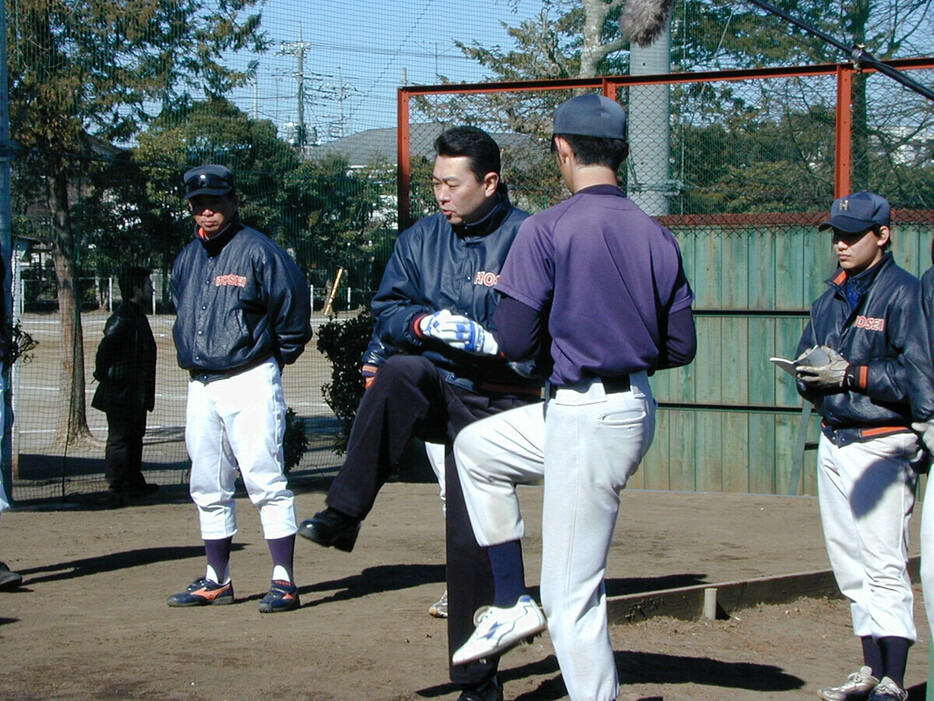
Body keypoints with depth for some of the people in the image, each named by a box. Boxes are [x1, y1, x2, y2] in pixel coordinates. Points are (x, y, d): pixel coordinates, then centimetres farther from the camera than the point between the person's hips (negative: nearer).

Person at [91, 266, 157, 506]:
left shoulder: (137, 315, 15)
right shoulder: (123, 317, -18)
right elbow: (106, 347, -22)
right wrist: (103, 375, -13)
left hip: (136, 394, 10)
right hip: (121, 393, -10)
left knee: (134, 437, 18)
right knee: (120, 439, -5)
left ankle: (135, 484, 28)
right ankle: (119, 490, -1)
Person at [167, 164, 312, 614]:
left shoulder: (258, 251, -7)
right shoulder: (187, 260, 14)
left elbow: (293, 309, -4)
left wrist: (278, 357, 4)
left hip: (250, 381, -7)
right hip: (200, 386, 7)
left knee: (265, 482, -10)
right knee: (208, 488, 10)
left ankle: (284, 582, -8)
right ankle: (217, 581, 19)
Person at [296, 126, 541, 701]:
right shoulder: (420, 240, 10)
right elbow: (386, 312, 10)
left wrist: (491, 341, -23)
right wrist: (424, 322, -11)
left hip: (491, 405, -3)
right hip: (434, 391, 3)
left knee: (471, 536, -3)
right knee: (398, 373, -34)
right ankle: (342, 516, -32)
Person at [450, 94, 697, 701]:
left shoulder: (548, 229, -12)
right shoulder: (657, 236, 5)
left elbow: (514, 341, -14)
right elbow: (680, 348, 7)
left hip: (584, 418, -8)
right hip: (636, 406, 8)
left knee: (571, 594, -1)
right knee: (475, 446, 25)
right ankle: (513, 603, 25)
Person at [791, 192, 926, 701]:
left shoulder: (904, 294, -9)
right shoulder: (832, 296, 16)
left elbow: (916, 374, -18)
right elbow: (805, 361, 18)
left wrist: (851, 375, -19)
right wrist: (810, 370, -5)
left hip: (881, 446, -8)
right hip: (833, 443, 8)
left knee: (883, 565, -9)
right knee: (851, 568, 13)